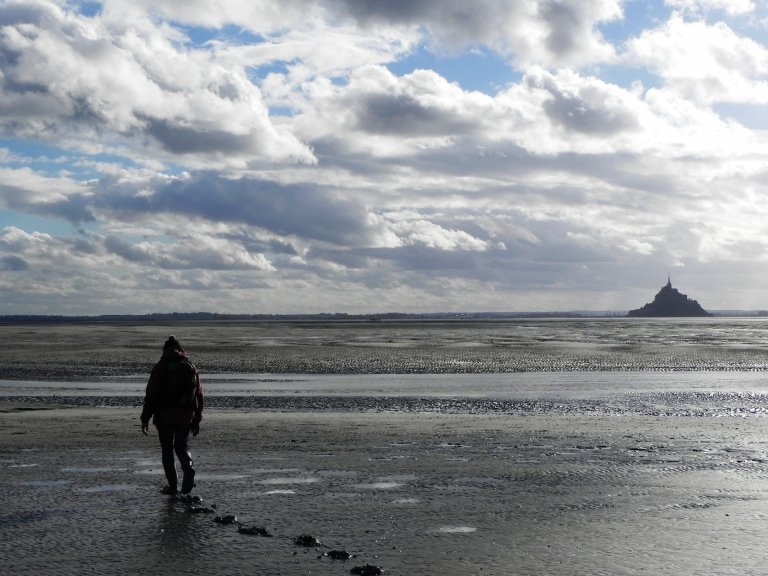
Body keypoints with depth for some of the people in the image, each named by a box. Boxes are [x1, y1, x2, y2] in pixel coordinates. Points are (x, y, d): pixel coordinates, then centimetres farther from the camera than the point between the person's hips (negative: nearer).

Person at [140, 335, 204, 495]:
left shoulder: (160, 368, -5)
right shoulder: (192, 368, 6)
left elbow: (151, 394, -6)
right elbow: (199, 395, 7)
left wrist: (145, 418, 0)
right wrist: (197, 420, 15)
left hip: (164, 416, -3)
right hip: (186, 416, 3)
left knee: (167, 451, 8)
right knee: (182, 447, 15)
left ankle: (172, 486, 7)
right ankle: (188, 468, -14)